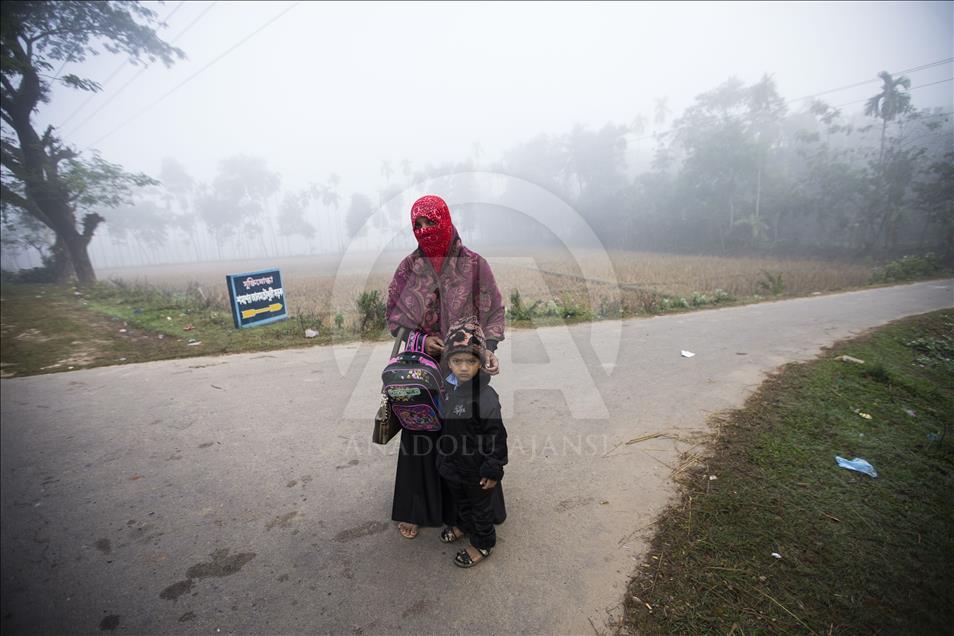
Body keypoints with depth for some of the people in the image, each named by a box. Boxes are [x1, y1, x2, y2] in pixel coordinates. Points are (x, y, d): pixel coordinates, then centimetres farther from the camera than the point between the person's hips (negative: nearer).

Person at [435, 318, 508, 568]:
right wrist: (445, 455, 16)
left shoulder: (485, 397, -31)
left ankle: (483, 544, 41)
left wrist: (493, 469, -18)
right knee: (461, 500, 30)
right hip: (453, 463, 7)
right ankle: (465, 526, 57)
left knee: (481, 505, 18)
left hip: (476, 468, -7)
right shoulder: (449, 388, -6)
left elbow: (496, 436, -24)